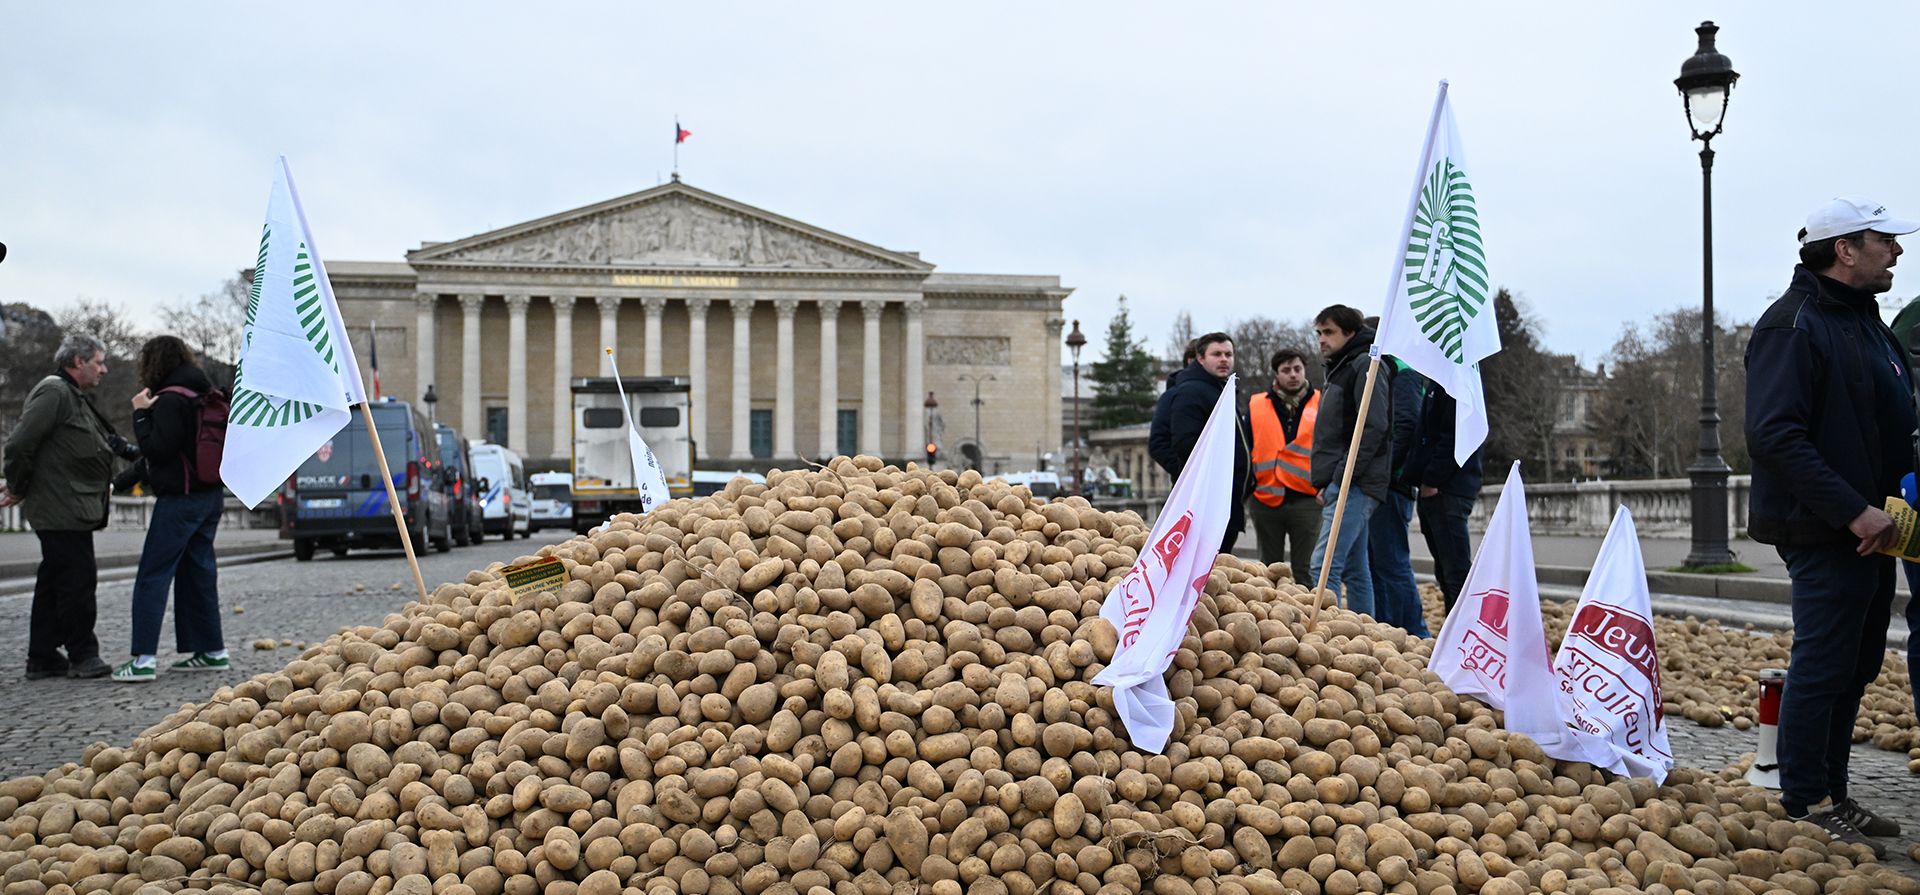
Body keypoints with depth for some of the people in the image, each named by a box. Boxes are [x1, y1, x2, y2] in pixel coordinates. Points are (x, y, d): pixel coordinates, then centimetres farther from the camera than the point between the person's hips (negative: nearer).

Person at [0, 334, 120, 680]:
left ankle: (42, 657, 21)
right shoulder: (53, 392, -13)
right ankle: (82, 656, 4)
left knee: (53, 583, 14)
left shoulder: (77, 397, 19)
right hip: (62, 511, -10)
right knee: (77, 580, -4)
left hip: (73, 511, 10)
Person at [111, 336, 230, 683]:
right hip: (210, 495, 9)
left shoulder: (171, 400, -14)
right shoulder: (205, 395, 14)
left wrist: (141, 414, -9)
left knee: (152, 576, -6)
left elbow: (156, 450, -17)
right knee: (197, 572, 14)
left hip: (180, 498, -9)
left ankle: (143, 658, -10)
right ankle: (211, 651, 16)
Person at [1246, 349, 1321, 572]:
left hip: (1307, 501, -2)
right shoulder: (1256, 405, 7)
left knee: (1305, 570, 2)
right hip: (1265, 501, 2)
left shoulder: (1321, 403, 3)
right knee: (1269, 569, 12)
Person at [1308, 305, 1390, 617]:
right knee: (1354, 570, 11)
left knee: (1325, 566, -17)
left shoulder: (1366, 365, -7)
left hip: (1353, 485, -10)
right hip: (1342, 486, 10)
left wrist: (1343, 475, -19)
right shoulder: (1339, 369, 24)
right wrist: (1325, 483, 16)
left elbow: (1373, 427, -17)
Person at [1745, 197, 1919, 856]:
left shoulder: (1865, 322, 17)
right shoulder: (1793, 325, -13)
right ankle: (1806, 807, 6)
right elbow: (1774, 434, -23)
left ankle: (1830, 796, 25)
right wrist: (1853, 511, -23)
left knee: (1855, 667, 14)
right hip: (1824, 535, -9)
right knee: (1822, 668, -4)